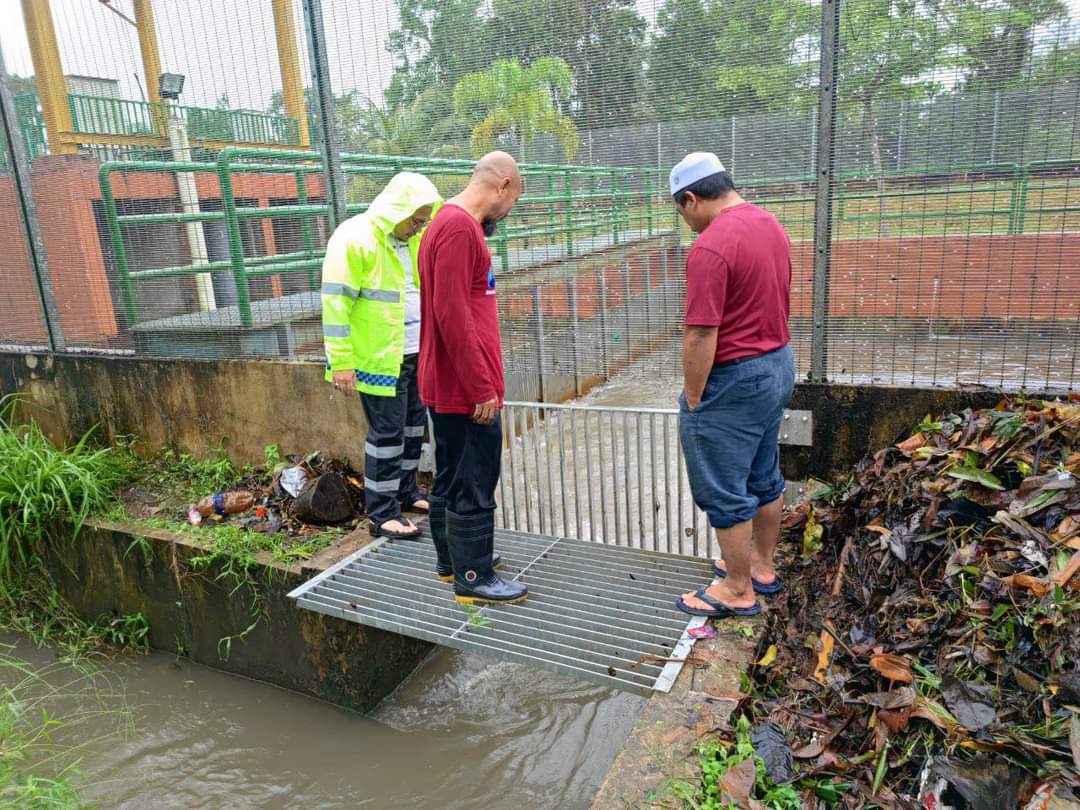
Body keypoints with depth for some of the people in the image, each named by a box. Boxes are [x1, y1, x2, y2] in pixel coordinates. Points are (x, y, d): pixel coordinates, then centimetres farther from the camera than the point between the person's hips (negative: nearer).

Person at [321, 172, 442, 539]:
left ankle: (406, 492, 32)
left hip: (415, 353, 8)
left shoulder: (412, 239, 11)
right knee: (388, 431, -3)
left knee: (414, 423, 15)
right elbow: (336, 302, -17)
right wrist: (342, 362, -20)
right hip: (380, 357, -8)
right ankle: (382, 514, 9)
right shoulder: (354, 238, -14)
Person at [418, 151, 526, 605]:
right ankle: (473, 579, 14)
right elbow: (452, 315, -24)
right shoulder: (460, 228, -18)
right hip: (465, 390, -10)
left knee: (451, 478, 18)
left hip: (449, 386, 10)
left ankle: (452, 561, 32)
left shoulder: (450, 224, 14)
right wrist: (482, 389, -20)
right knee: (473, 486, 1)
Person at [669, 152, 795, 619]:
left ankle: (738, 591, 18)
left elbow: (700, 337, -25)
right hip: (778, 364, 10)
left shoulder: (710, 247, -23)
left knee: (724, 491, 4)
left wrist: (692, 401, -15)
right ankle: (760, 566, 36)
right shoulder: (770, 225, 7)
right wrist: (766, 355, 20)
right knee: (764, 477, 20)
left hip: (735, 380, -10)